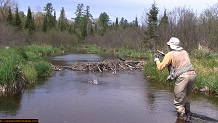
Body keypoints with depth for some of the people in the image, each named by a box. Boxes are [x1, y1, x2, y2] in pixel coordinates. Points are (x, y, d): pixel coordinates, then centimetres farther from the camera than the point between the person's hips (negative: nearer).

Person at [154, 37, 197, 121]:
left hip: (182, 76, -7)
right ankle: (188, 113, 35)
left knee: (179, 100, 8)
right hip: (192, 74, 7)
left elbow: (160, 67, 5)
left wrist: (157, 60, 25)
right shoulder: (184, 52, 20)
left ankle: (182, 117, 14)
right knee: (185, 96, 27)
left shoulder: (170, 55, 1)